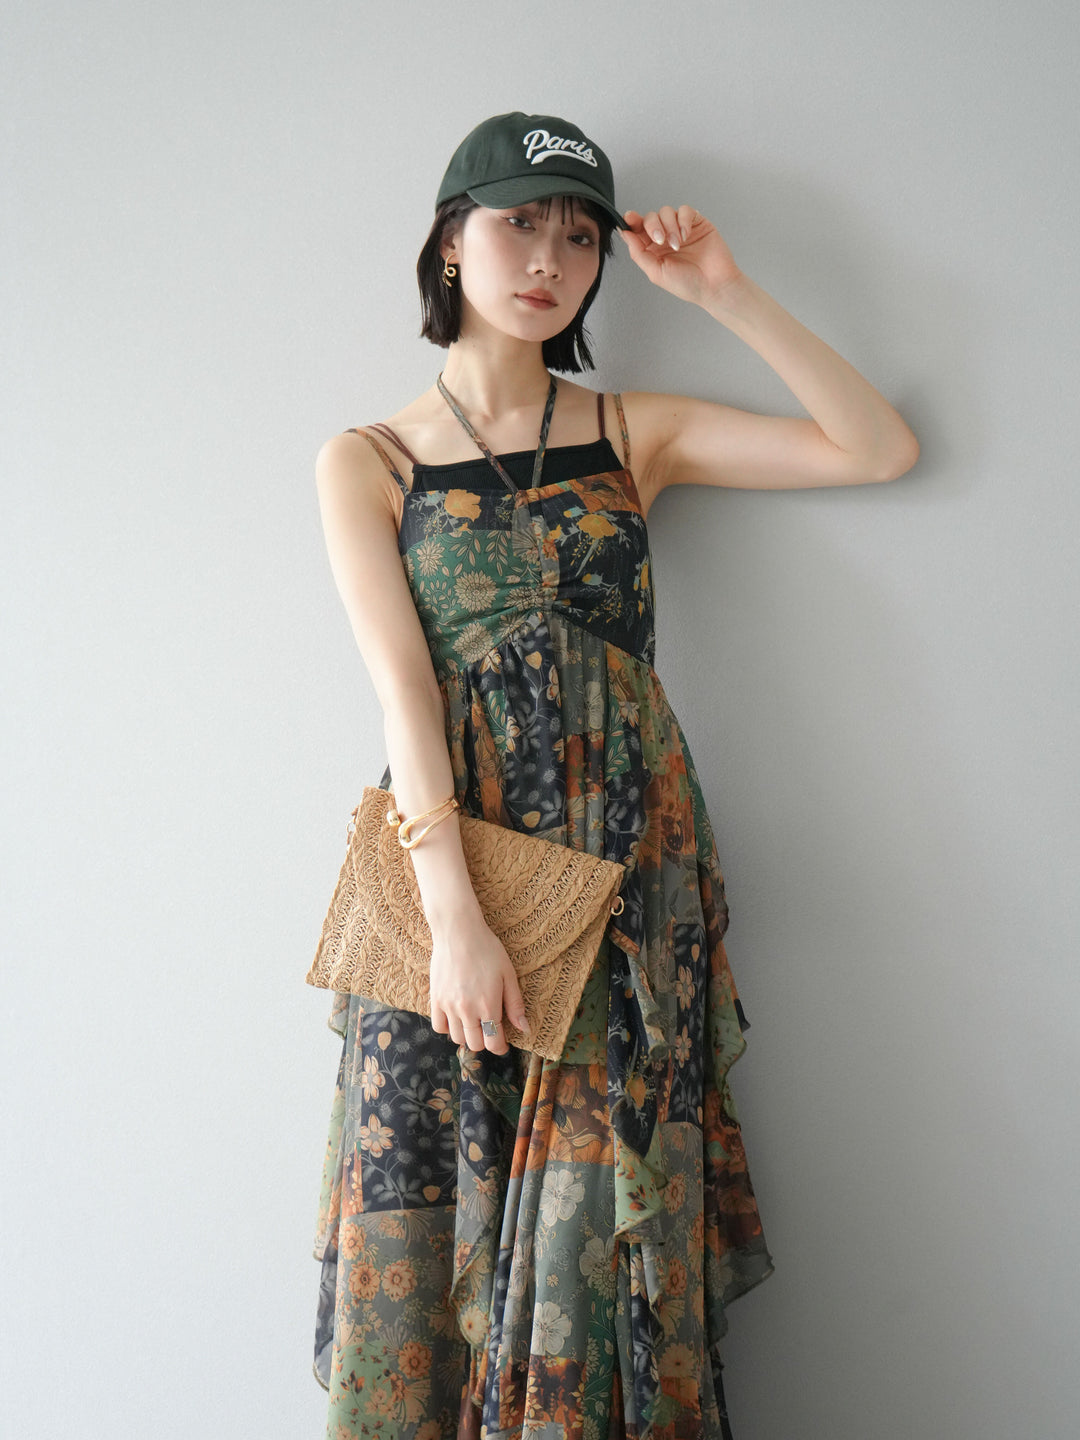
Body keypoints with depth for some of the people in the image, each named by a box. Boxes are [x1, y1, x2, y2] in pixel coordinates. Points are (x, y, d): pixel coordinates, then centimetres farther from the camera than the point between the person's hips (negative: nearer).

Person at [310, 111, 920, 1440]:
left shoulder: (636, 433, 11)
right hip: (443, 850, 0)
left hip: (624, 857, 1)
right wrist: (455, 913, -17)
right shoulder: (367, 461, 7)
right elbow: (402, 682, -6)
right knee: (425, 1221, 1)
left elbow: (882, 449, 7)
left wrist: (724, 294, 2)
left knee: (594, 1225, -1)